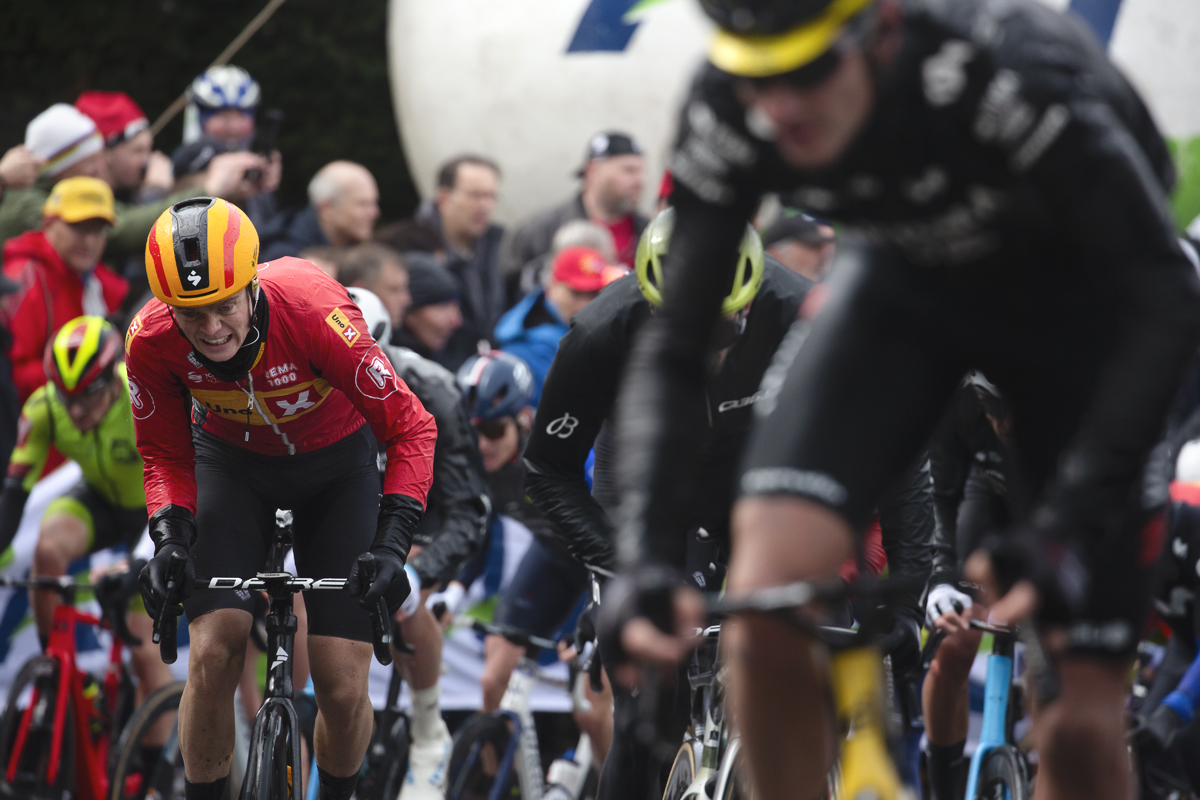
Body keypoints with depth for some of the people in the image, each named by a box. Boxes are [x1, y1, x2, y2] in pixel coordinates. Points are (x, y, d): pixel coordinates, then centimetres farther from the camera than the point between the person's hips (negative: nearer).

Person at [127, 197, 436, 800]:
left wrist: (391, 545, -38)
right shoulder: (152, 341, -27)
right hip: (232, 464, 2)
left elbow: (410, 428, -28)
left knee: (343, 688, -9)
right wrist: (169, 540, -28)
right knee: (213, 656, -18)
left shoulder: (314, 314, -37)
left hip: (335, 464, -2)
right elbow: (166, 457, -10)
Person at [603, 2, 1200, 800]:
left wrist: (1069, 526, -46)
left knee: (1082, 724, -9)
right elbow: (675, 346, -17)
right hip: (910, 278, 3)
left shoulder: (1004, 74, -39)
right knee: (770, 594, -23)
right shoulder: (725, 118, -26)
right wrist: (645, 549, -32)